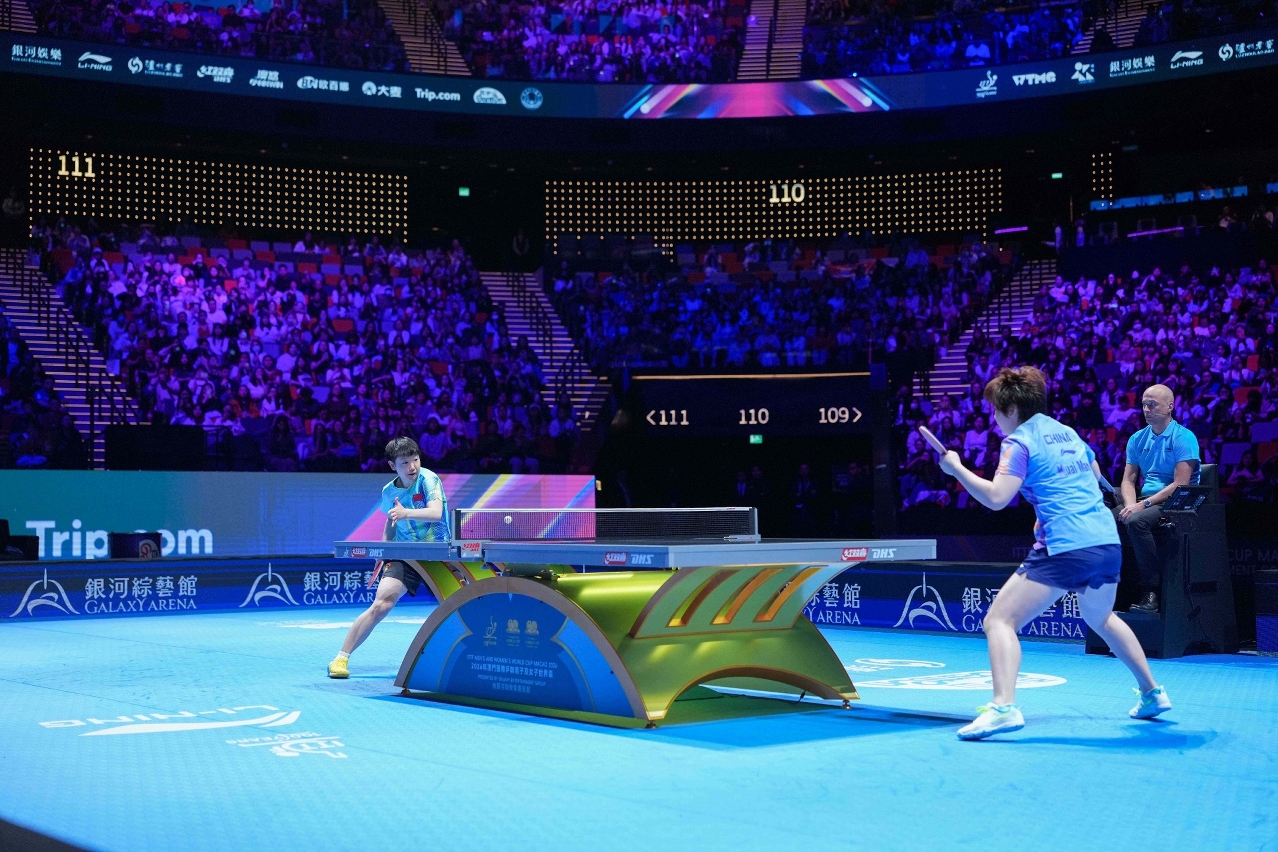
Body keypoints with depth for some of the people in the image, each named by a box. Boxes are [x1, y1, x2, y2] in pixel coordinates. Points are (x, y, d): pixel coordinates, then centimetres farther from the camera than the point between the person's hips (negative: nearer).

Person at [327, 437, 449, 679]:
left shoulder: (428, 479, -13)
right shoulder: (389, 491, 0)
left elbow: (436, 513, -30)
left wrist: (406, 513, -43)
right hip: (405, 556, 1)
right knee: (382, 603, -18)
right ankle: (341, 658, -11)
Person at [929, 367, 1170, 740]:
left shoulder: (1020, 441, -4)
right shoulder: (1068, 432, 19)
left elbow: (996, 498, -15)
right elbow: (1096, 476, 33)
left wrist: (957, 469, -6)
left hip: (1065, 549, -8)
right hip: (1108, 543, 8)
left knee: (999, 620, -8)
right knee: (1101, 618, 33)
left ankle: (1004, 707, -26)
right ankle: (1152, 694, 42)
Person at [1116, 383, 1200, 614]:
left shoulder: (1183, 438, -7)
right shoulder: (1137, 439, 13)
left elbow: (1180, 484, -15)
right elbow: (1128, 479, 10)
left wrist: (1144, 504, -21)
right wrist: (1130, 504, -12)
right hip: (1144, 501, 6)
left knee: (1136, 521, -35)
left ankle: (1152, 591, -27)